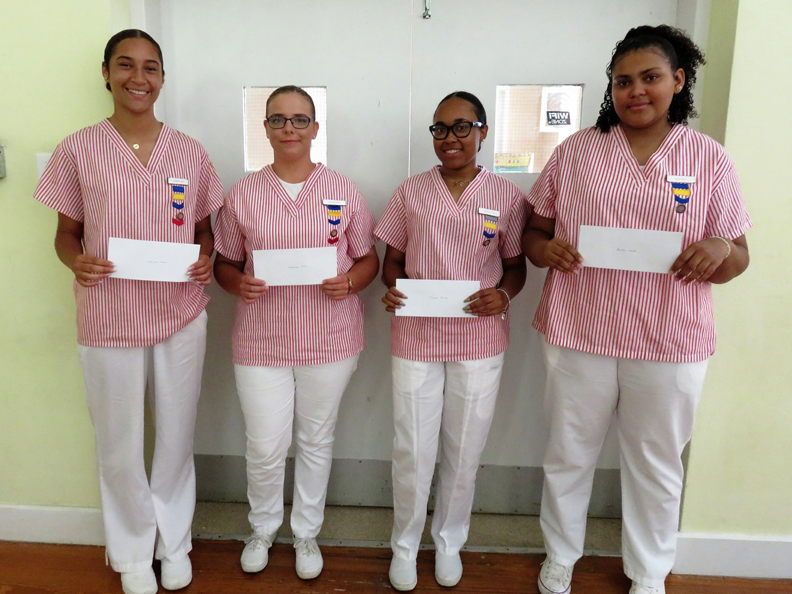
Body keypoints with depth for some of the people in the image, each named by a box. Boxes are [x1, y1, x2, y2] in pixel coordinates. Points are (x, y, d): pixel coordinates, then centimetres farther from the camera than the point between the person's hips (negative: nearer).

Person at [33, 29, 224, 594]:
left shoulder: (190, 152, 3)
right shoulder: (78, 150, -1)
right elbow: (67, 231, 5)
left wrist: (207, 259, -11)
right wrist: (76, 261, -17)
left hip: (181, 317, 1)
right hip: (109, 320, -1)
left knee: (177, 437, 14)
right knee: (120, 446, 11)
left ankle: (174, 541, 38)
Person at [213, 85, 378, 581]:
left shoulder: (344, 191, 2)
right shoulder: (242, 195, 3)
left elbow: (369, 258, 7)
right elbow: (225, 262, 9)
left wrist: (349, 283, -14)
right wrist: (239, 284, -13)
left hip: (330, 340, 0)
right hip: (262, 341, 0)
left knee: (317, 440, 14)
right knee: (266, 448, 5)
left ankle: (307, 532, 38)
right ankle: (263, 528, 36)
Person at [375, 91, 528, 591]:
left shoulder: (507, 196, 0)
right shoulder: (411, 192, 2)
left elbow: (516, 264, 7)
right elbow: (392, 258, 7)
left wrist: (504, 293, -14)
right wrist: (392, 288, -14)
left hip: (479, 342, 0)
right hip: (416, 338, 0)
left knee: (464, 451, 13)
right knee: (412, 451, 8)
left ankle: (450, 541, 38)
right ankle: (405, 544, 33)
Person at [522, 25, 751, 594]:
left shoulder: (709, 158, 2)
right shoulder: (576, 150, 4)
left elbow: (738, 257, 5)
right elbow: (534, 231, 7)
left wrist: (720, 251, -18)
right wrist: (545, 250, -16)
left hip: (671, 344, 0)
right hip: (578, 334, 1)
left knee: (657, 467, 15)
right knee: (568, 456, 14)